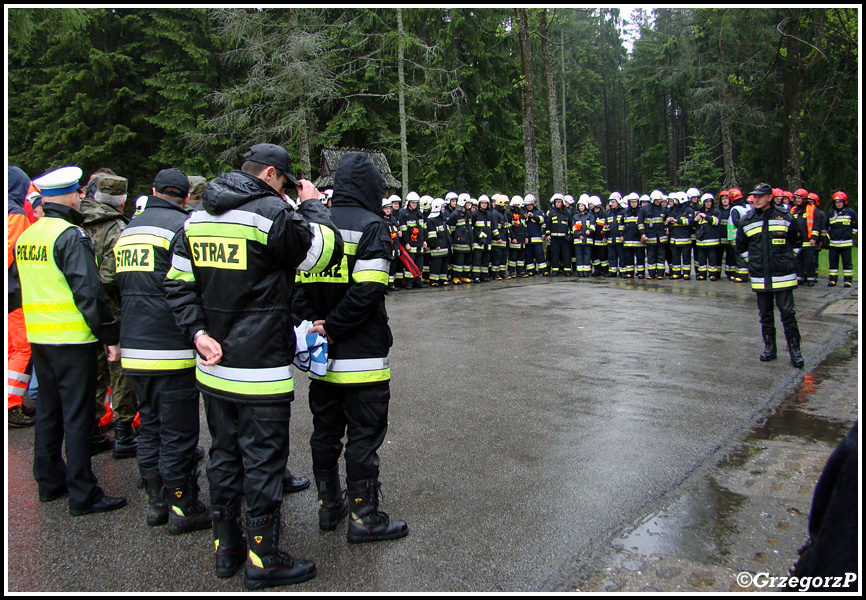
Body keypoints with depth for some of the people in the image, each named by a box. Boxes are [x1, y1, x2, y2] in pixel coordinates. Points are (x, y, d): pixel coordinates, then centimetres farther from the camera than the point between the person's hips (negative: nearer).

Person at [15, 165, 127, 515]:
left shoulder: (26, 236, 12)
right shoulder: (71, 235, -15)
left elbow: (27, 289, 20)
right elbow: (89, 292, -20)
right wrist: (111, 336, -16)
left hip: (38, 338, 8)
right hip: (72, 341, -8)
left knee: (48, 410, 18)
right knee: (78, 416, -2)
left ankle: (49, 480, 30)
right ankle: (83, 495, 4)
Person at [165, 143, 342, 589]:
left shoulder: (198, 216, 10)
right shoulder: (271, 213, -15)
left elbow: (178, 284, 8)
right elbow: (326, 250, -10)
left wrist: (198, 331, 2)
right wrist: (312, 206, 4)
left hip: (213, 368, 8)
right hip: (260, 370, -8)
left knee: (225, 455, 19)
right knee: (263, 459, 5)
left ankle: (225, 547, 33)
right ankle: (263, 559, 18)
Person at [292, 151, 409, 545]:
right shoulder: (371, 225, -10)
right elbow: (367, 290, -21)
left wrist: (314, 324, -3)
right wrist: (333, 329, -14)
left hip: (321, 356, 6)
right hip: (362, 357, -6)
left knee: (325, 432, 18)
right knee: (363, 436, 5)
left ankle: (329, 506, 31)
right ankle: (364, 517, 15)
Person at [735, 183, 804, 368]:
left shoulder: (785, 219, -1)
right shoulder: (746, 221, 4)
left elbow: (797, 242, 11)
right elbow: (741, 247, 16)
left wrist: (785, 259, 8)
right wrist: (755, 260, 11)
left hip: (783, 276, -2)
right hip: (760, 277, 2)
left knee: (788, 312, -2)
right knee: (765, 314, 10)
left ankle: (794, 350, 6)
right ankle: (769, 347, 22)